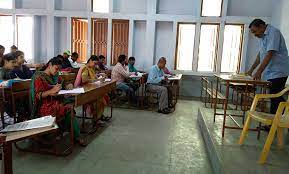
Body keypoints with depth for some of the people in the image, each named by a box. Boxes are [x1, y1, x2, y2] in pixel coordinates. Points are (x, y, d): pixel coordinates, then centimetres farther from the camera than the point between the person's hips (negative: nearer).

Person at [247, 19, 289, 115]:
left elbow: (270, 54, -23)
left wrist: (259, 71, -27)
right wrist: (251, 69, 16)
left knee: (275, 99, -7)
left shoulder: (273, 32, -14)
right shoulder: (261, 36, 15)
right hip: (270, 72, 9)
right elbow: (260, 54, 20)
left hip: (277, 72, -9)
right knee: (276, 99, 13)